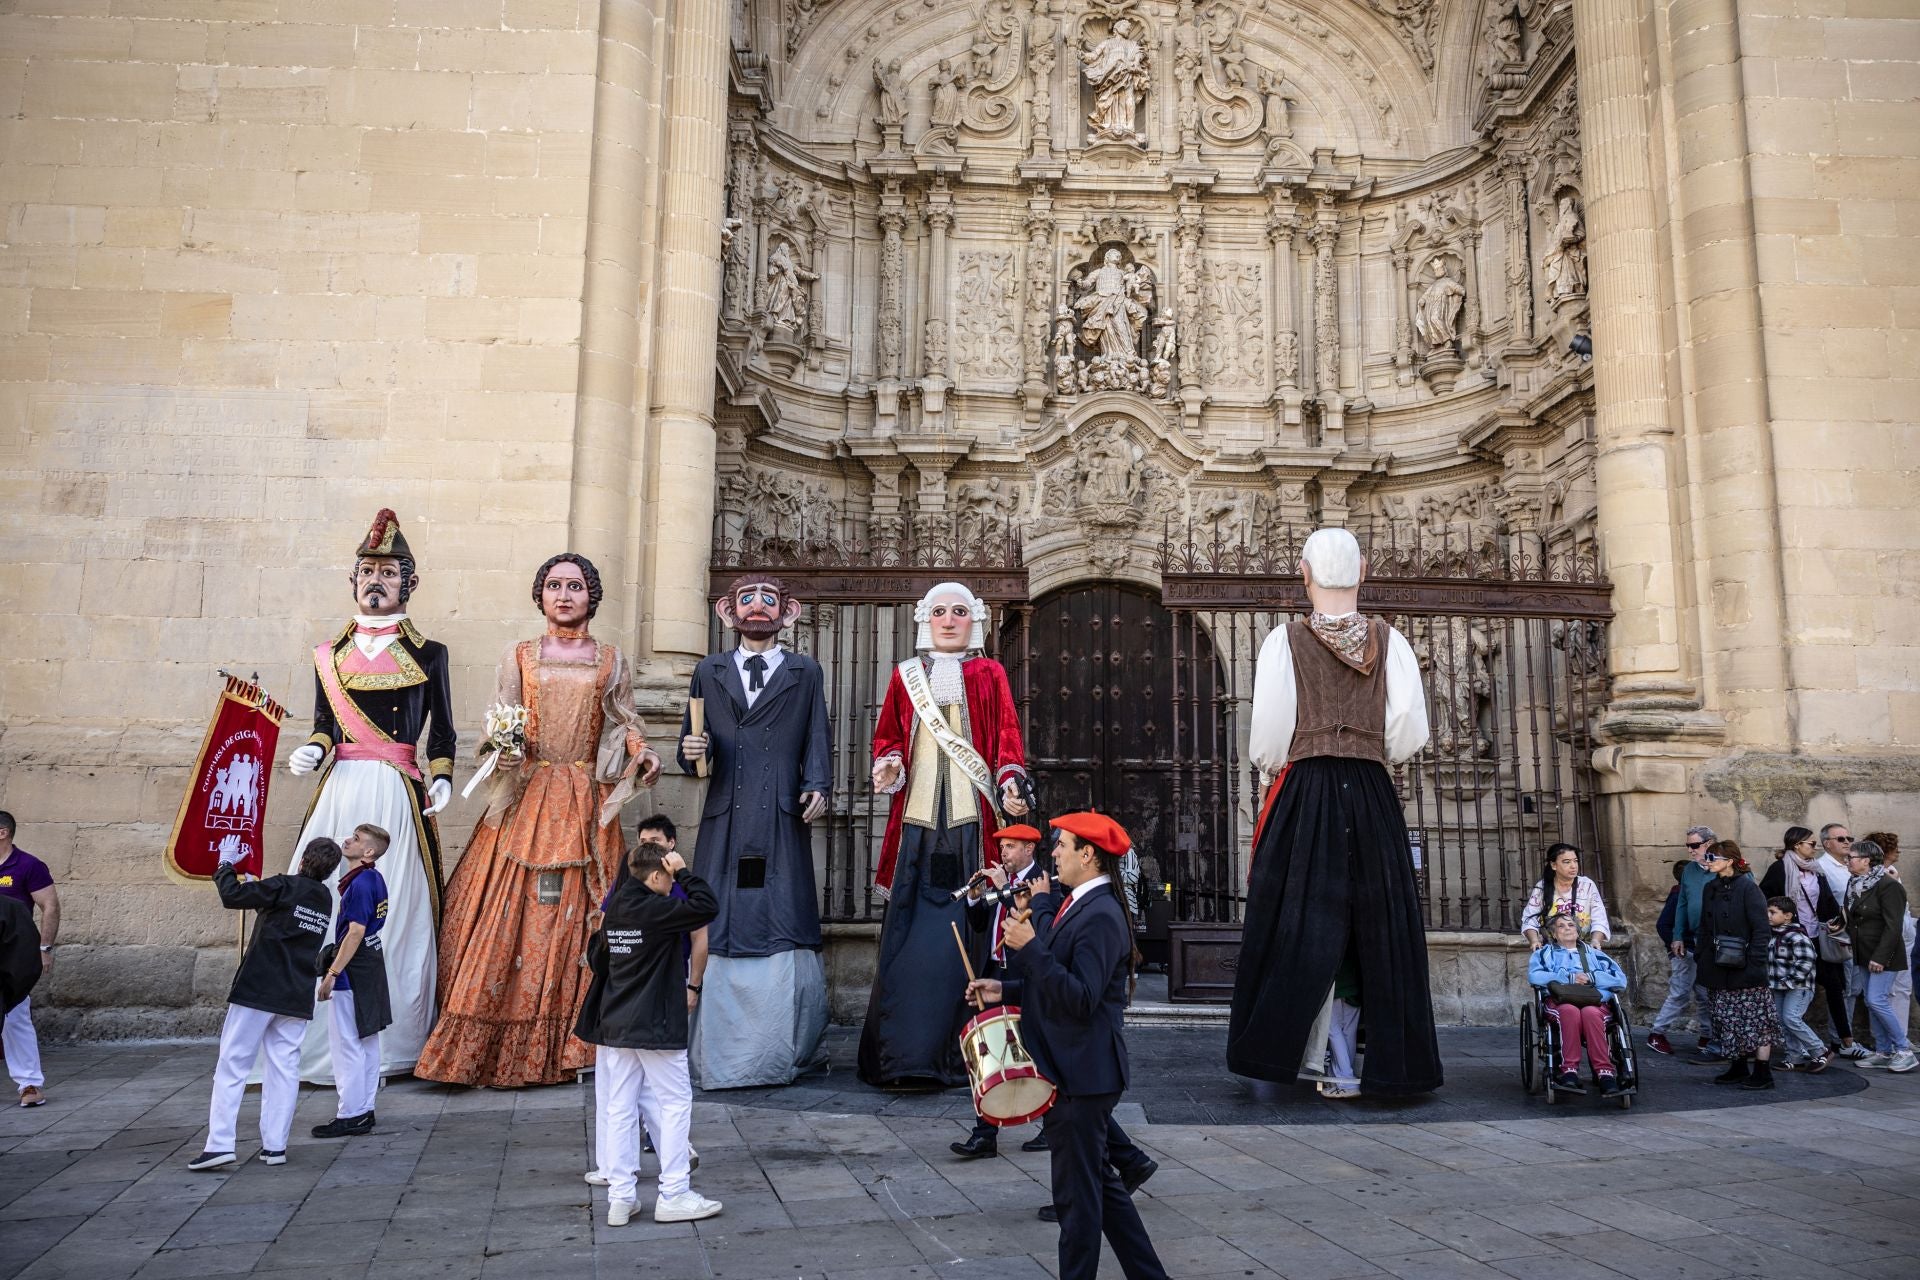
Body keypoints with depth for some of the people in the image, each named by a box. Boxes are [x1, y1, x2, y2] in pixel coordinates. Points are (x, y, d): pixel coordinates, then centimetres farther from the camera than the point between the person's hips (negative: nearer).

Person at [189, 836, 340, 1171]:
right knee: (284, 1069, 8)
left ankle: (220, 1145, -5)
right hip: (297, 999, 5)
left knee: (232, 1067, 0)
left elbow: (233, 896, -13)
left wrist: (226, 864, 2)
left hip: (257, 991, -5)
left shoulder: (285, 887, -10)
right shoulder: (325, 900, 11)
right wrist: (250, 876, 21)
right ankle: (274, 1146, 7)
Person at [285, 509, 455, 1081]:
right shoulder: (330, 654, 14)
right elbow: (323, 725, 18)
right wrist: (312, 751, -2)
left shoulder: (428, 655, 6)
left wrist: (442, 780, -6)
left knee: (393, 917, -3)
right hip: (338, 794, 3)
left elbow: (442, 733, 8)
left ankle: (389, 1048, 5)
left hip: (398, 797, -3)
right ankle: (319, 1047, 8)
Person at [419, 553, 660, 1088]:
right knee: (506, 914, -4)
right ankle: (496, 1047, 2)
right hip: (527, 800, 0)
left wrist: (639, 752, -9)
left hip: (586, 804, 0)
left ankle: (569, 1047, 4)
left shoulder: (611, 660, 11)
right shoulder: (518, 657, 11)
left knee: (580, 915, -3)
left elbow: (623, 722, 11)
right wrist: (501, 748, -13)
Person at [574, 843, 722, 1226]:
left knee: (620, 1108, 9)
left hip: (615, 1026, 8)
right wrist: (684, 872, -11)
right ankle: (673, 1196, 3)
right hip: (655, 1028, -8)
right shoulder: (655, 910, -16)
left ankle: (620, 1198, 13)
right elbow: (708, 906, -21)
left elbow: (597, 957, 17)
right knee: (676, 1103, 2)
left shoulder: (614, 910, 8)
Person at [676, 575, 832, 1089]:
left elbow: (817, 740, 7)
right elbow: (690, 746, 16)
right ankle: (717, 1054, 7)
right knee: (718, 933, 0)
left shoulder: (805, 672, 14)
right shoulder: (709, 671, 18)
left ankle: (782, 1054, 4)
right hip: (724, 824, 2)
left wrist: (818, 786, -8)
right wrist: (692, 751, -6)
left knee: (783, 931, -4)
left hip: (783, 825, -1)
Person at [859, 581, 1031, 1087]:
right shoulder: (905, 676, 15)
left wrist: (1012, 782, -11)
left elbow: (1007, 738, 5)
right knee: (910, 929, -2)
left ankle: (961, 1054, 6)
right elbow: (888, 737, 15)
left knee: (965, 931, -1)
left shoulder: (989, 675, 11)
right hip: (917, 818, 1)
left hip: (971, 819, -1)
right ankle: (904, 1053, 5)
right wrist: (887, 766, -5)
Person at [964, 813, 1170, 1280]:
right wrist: (1004, 989, 7)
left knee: (1077, 1189, 2)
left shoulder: (1101, 916, -20)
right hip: (1067, 1069, 10)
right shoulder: (1075, 906, 11)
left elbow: (1080, 999, -26)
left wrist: (1031, 948, -27)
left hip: (1082, 1072, -10)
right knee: (1098, 1180, 19)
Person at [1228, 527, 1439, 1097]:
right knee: (1380, 928, 8)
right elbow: (1411, 732, -1)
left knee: (1304, 927, 5)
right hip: (1374, 796, 2)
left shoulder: (1286, 640, -3)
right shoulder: (1389, 641, 3)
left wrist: (1274, 772, 15)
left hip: (1304, 794, -1)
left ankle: (1302, 1053, 6)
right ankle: (1390, 1057, 12)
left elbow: (1268, 734, -6)